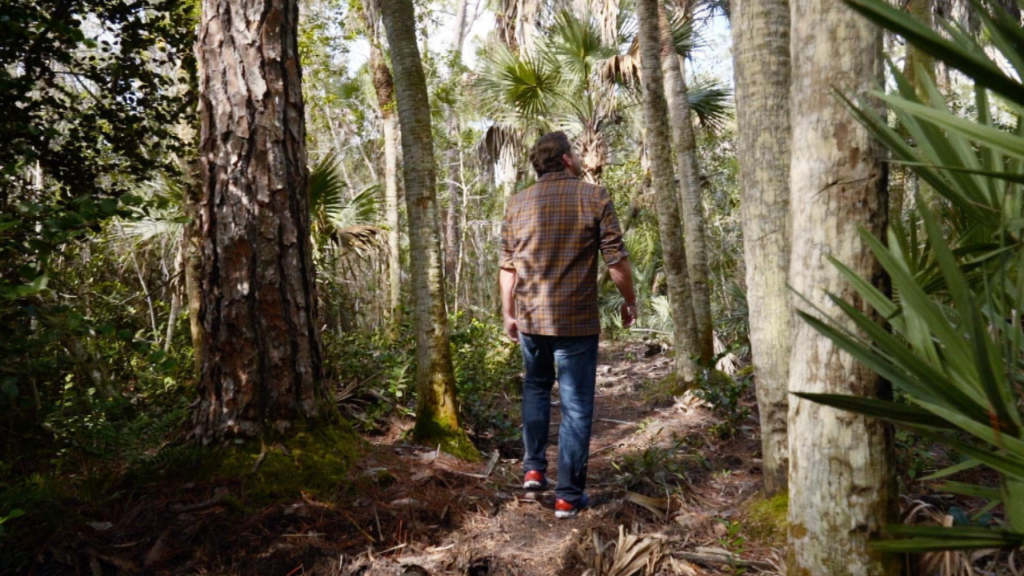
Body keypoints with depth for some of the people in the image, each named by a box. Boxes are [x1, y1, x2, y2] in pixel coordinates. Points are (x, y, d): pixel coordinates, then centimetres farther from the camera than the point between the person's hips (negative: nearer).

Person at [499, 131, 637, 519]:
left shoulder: (517, 204, 4)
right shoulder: (594, 197, -6)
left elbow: (507, 265, 6)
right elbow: (616, 260, -7)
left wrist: (508, 313, 16)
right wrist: (630, 301, 7)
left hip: (530, 318, 4)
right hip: (577, 320, -4)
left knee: (536, 387, 25)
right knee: (576, 406, 5)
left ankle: (534, 469, 24)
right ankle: (569, 496, 11)